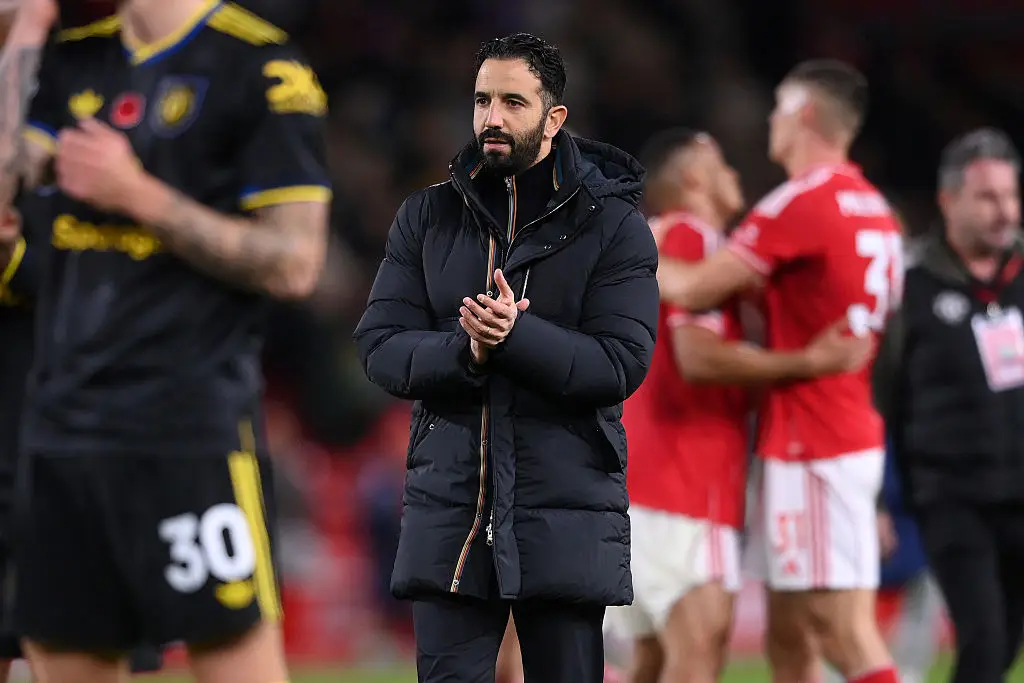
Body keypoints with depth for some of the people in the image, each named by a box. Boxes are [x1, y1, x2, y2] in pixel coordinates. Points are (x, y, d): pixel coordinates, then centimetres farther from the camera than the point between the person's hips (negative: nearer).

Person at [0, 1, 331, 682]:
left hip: (190, 436, -6)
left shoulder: (261, 66, -6)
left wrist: (138, 195, -14)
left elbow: (294, 264, -10)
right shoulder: (71, 59, 15)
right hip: (60, 421, 7)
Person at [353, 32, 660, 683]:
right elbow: (380, 346, 3)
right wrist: (465, 352, -17)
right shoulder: (428, 216, 10)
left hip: (568, 520, -2)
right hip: (449, 515, 2)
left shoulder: (613, 225, 1)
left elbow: (623, 362, -9)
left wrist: (516, 336, -23)